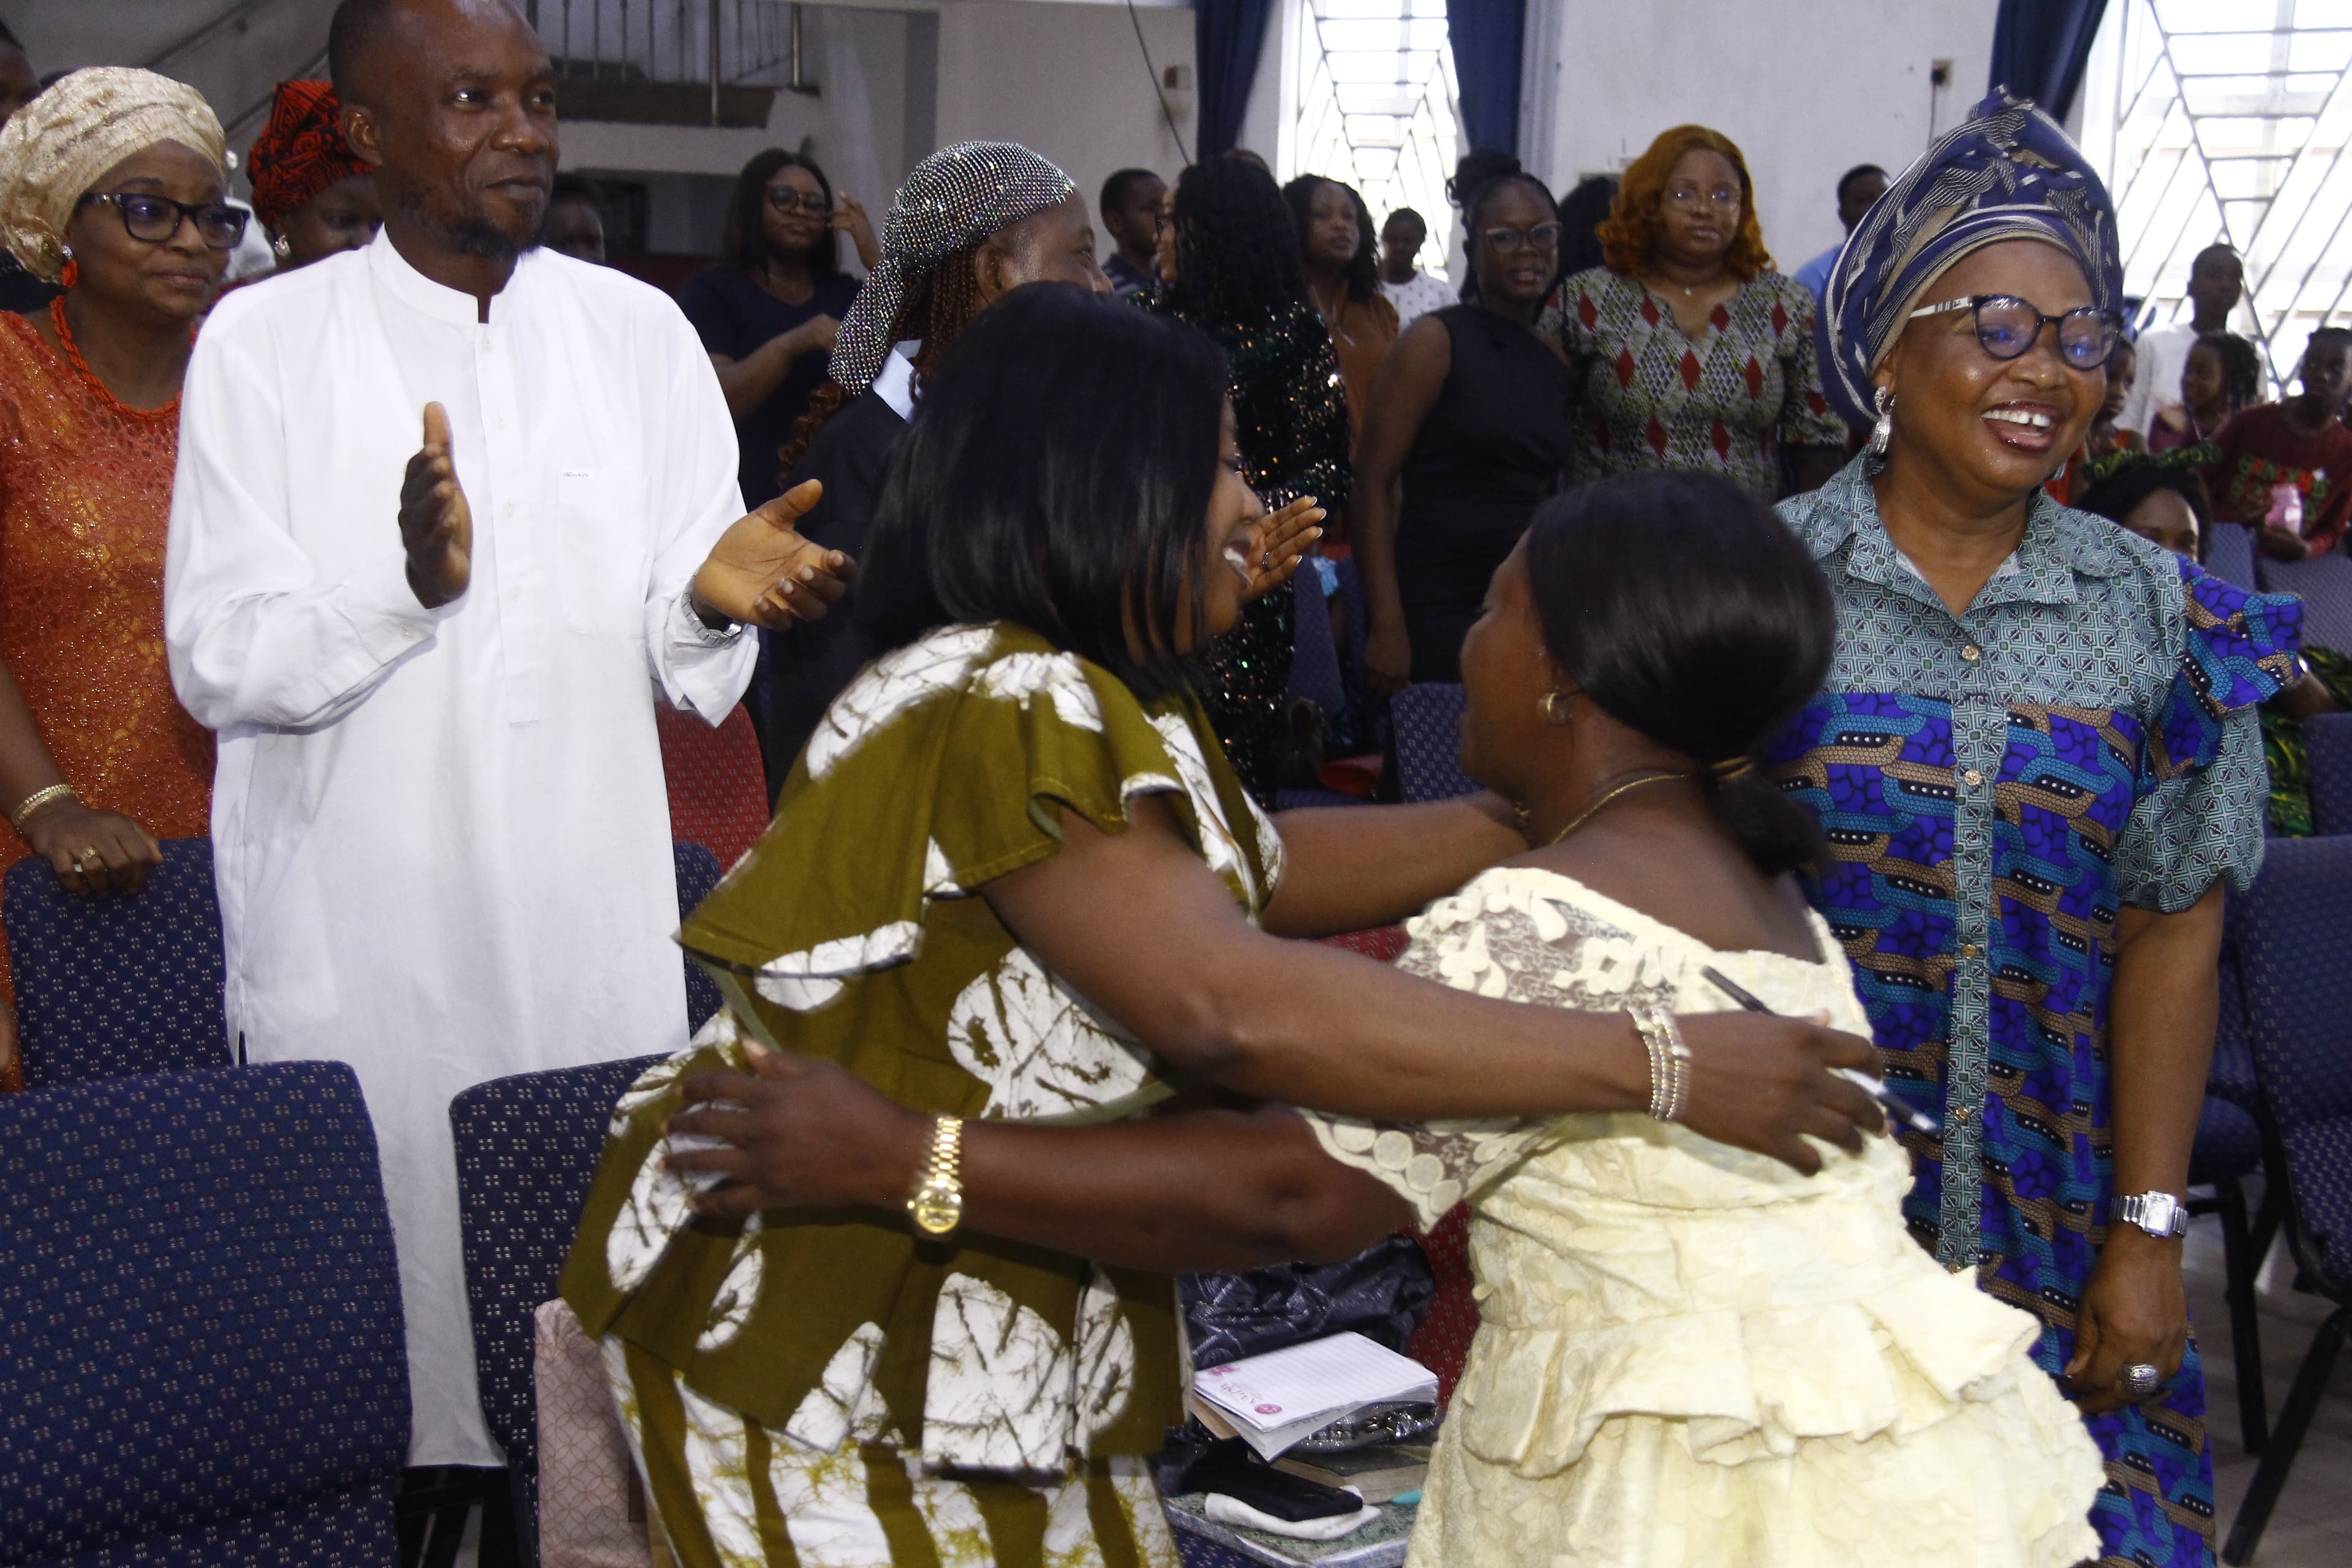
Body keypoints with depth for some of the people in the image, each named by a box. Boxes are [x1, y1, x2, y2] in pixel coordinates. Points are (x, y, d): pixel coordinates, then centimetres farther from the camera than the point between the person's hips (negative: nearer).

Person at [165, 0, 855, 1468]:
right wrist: (408, 584, -24)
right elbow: (218, 664, -7)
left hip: (595, 921, 2)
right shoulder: (264, 340, -2)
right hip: (359, 941, -2)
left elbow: (683, 661, 5)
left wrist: (711, 595, -18)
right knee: (392, 1280, 1)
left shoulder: (639, 331, 7)